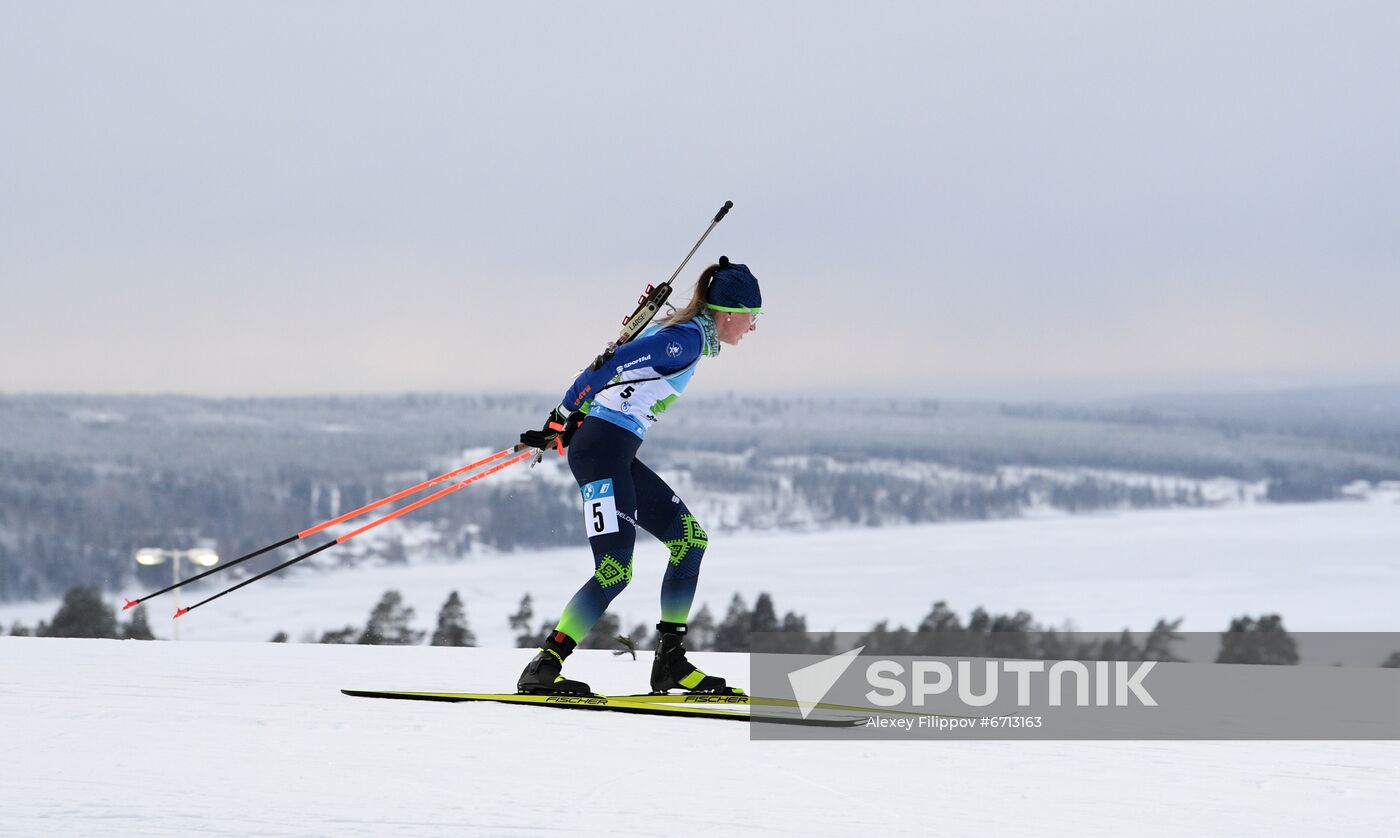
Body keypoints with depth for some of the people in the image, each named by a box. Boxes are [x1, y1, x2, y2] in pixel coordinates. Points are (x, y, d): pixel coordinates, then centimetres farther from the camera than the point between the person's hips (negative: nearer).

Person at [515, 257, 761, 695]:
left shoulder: (678, 330, 17)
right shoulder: (688, 339, -13)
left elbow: (616, 362, 21)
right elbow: (610, 366, -18)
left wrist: (565, 425, 21)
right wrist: (562, 420, -14)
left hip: (619, 456, 10)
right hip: (603, 449, -10)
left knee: (690, 538, 13)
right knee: (615, 571, -16)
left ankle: (671, 662, 12)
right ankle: (543, 668, -18)